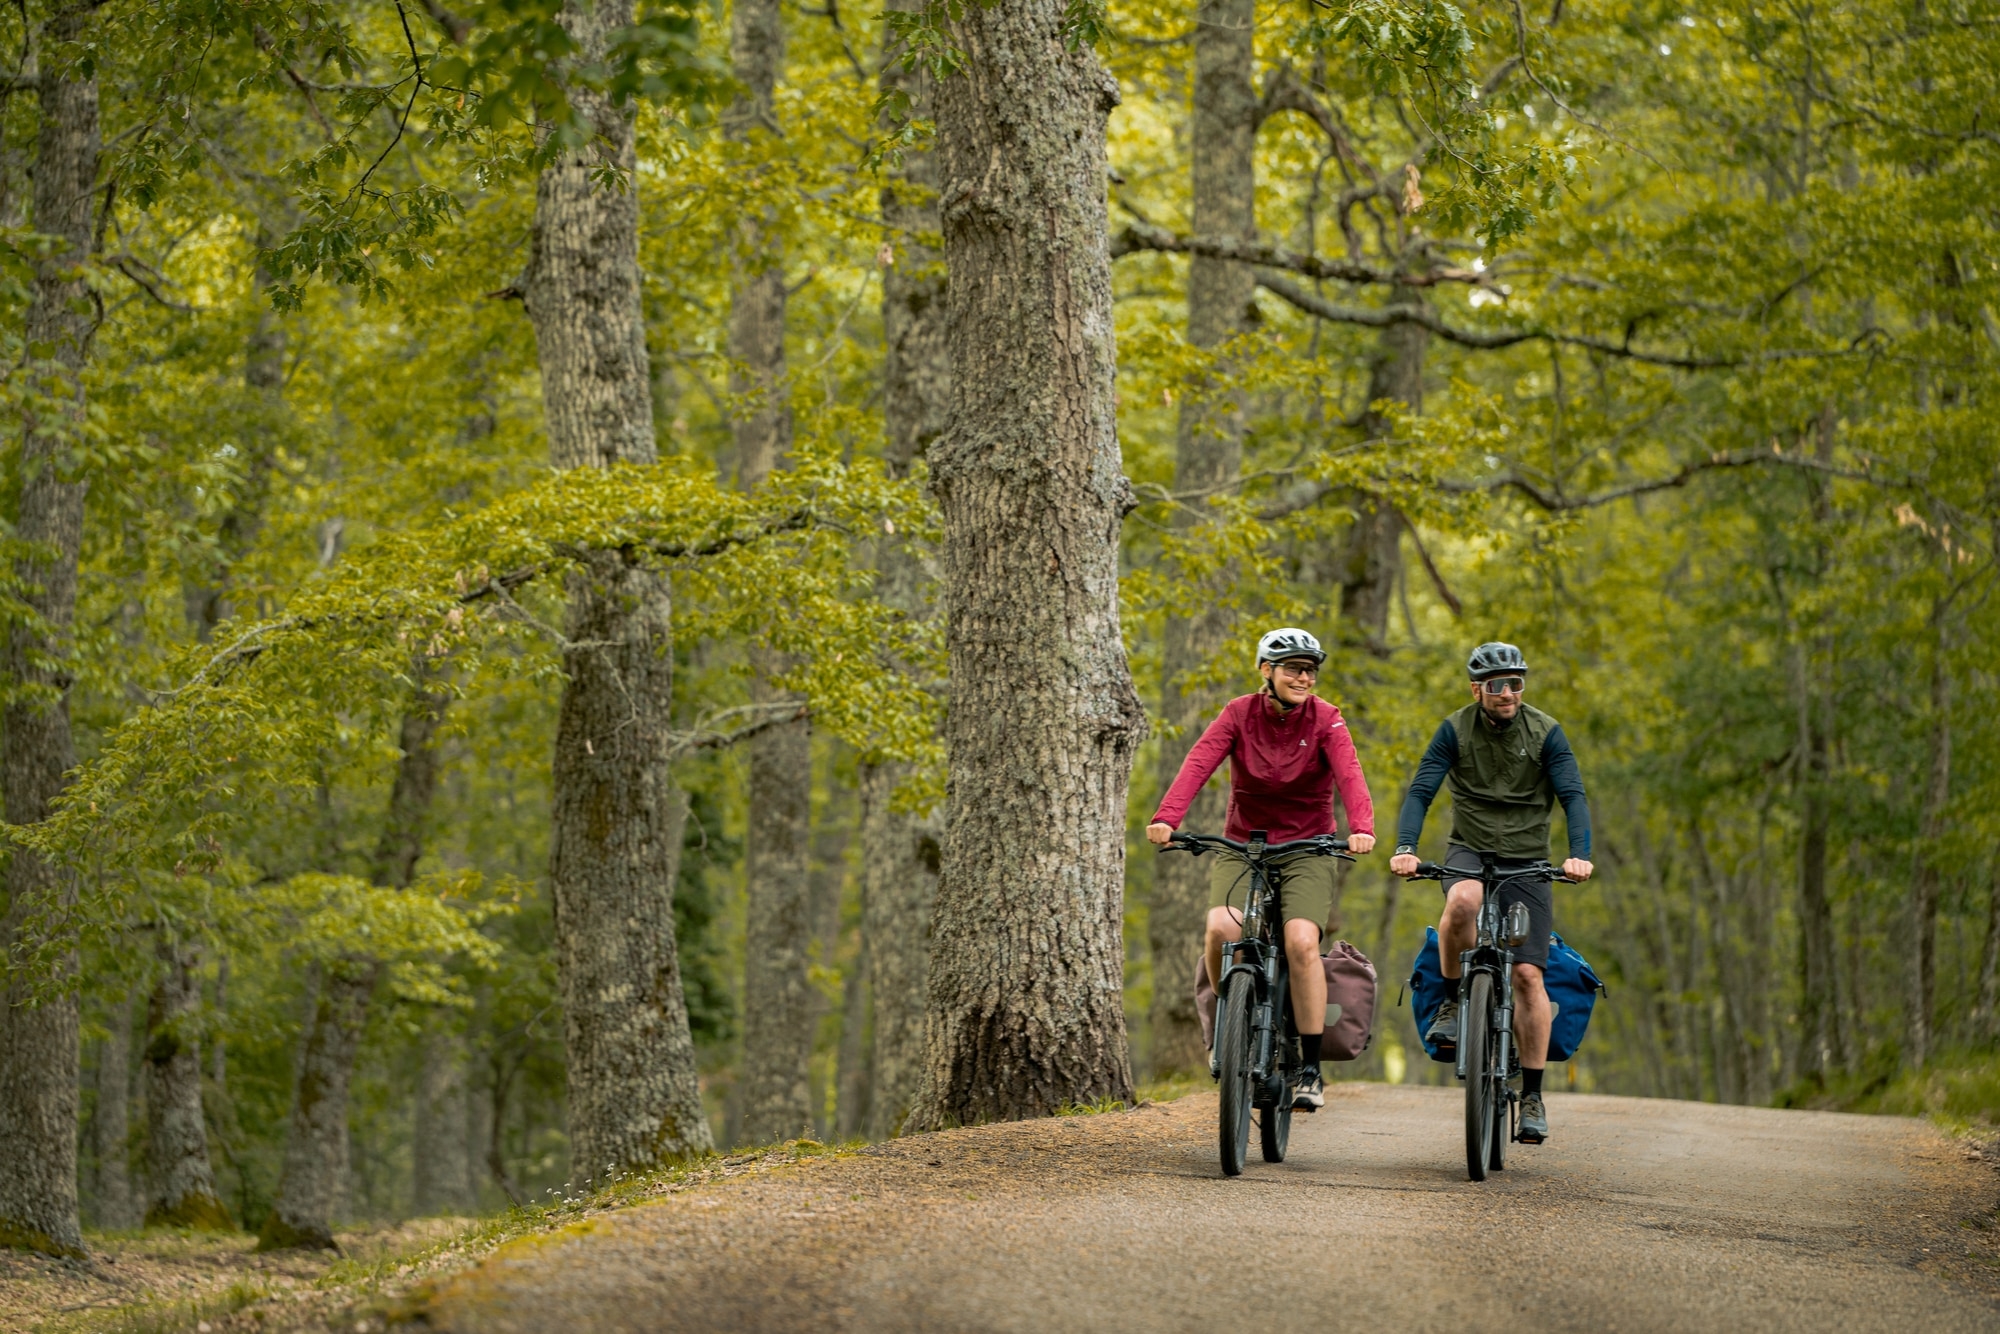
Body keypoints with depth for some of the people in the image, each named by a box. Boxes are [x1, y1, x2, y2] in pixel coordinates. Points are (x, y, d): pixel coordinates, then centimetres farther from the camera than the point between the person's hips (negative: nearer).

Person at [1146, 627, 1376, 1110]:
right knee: (1222, 929, -25)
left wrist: (1361, 828, -42)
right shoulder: (1240, 713, -4)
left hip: (1307, 848, -1)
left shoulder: (1324, 719, -6)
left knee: (1301, 942, -23)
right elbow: (1199, 763, -18)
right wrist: (1166, 818, -35)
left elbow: (1349, 774, -22)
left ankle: (1310, 1070, -13)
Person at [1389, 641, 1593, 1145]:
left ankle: (1532, 1095, 0)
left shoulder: (1545, 732, -6)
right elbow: (1420, 791, -11)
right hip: (1470, 852, 0)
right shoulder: (1455, 730, -5)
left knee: (1528, 975, -8)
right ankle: (1455, 1002, -14)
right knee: (1461, 901, -37)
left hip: (1528, 861, 0)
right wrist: (1405, 848, -28)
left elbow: (1573, 796, -12)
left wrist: (1579, 854, -29)